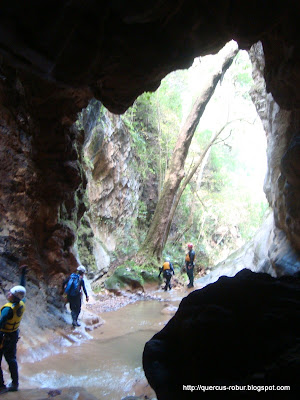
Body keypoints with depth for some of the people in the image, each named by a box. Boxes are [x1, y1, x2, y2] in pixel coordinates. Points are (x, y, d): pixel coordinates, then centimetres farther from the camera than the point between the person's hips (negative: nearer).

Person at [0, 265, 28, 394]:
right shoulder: (21, 304, -9)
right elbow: (22, 288, 3)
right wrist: (23, 274, 11)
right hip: (14, 334, 7)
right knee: (11, 359, 20)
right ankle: (15, 384, 29)